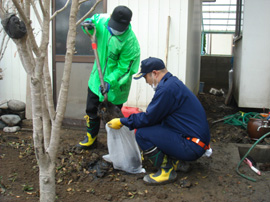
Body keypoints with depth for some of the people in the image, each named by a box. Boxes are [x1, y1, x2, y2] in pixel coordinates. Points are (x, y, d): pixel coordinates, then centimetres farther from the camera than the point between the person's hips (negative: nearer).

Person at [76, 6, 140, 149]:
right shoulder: (102, 20, -13)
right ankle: (91, 135, 39)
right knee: (91, 108, 17)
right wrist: (87, 25, -12)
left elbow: (123, 68, -24)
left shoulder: (130, 42, -28)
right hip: (98, 76, 6)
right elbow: (91, 20, 11)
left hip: (116, 81, -6)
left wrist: (110, 82, -33)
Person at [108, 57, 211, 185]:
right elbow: (155, 116, 22)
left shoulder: (167, 88, -20)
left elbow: (149, 118, -17)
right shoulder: (173, 82, 14)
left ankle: (167, 171, -4)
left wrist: (122, 122, -4)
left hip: (193, 146, -10)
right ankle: (177, 161, 14)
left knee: (142, 134, -17)